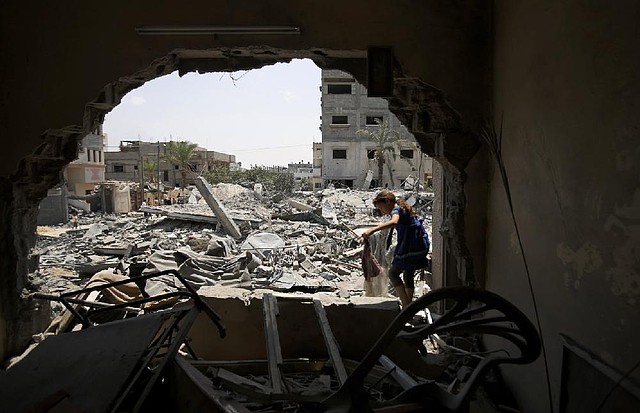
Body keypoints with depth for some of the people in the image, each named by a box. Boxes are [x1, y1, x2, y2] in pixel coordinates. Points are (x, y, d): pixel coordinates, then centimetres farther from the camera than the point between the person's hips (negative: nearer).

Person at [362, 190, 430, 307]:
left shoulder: (396, 209, -11)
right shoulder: (404, 208, 19)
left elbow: (394, 222, -35)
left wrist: (372, 230, -43)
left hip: (410, 248, -9)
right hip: (422, 246, 9)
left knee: (393, 273, 2)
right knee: (408, 275, 18)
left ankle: (406, 305, -5)